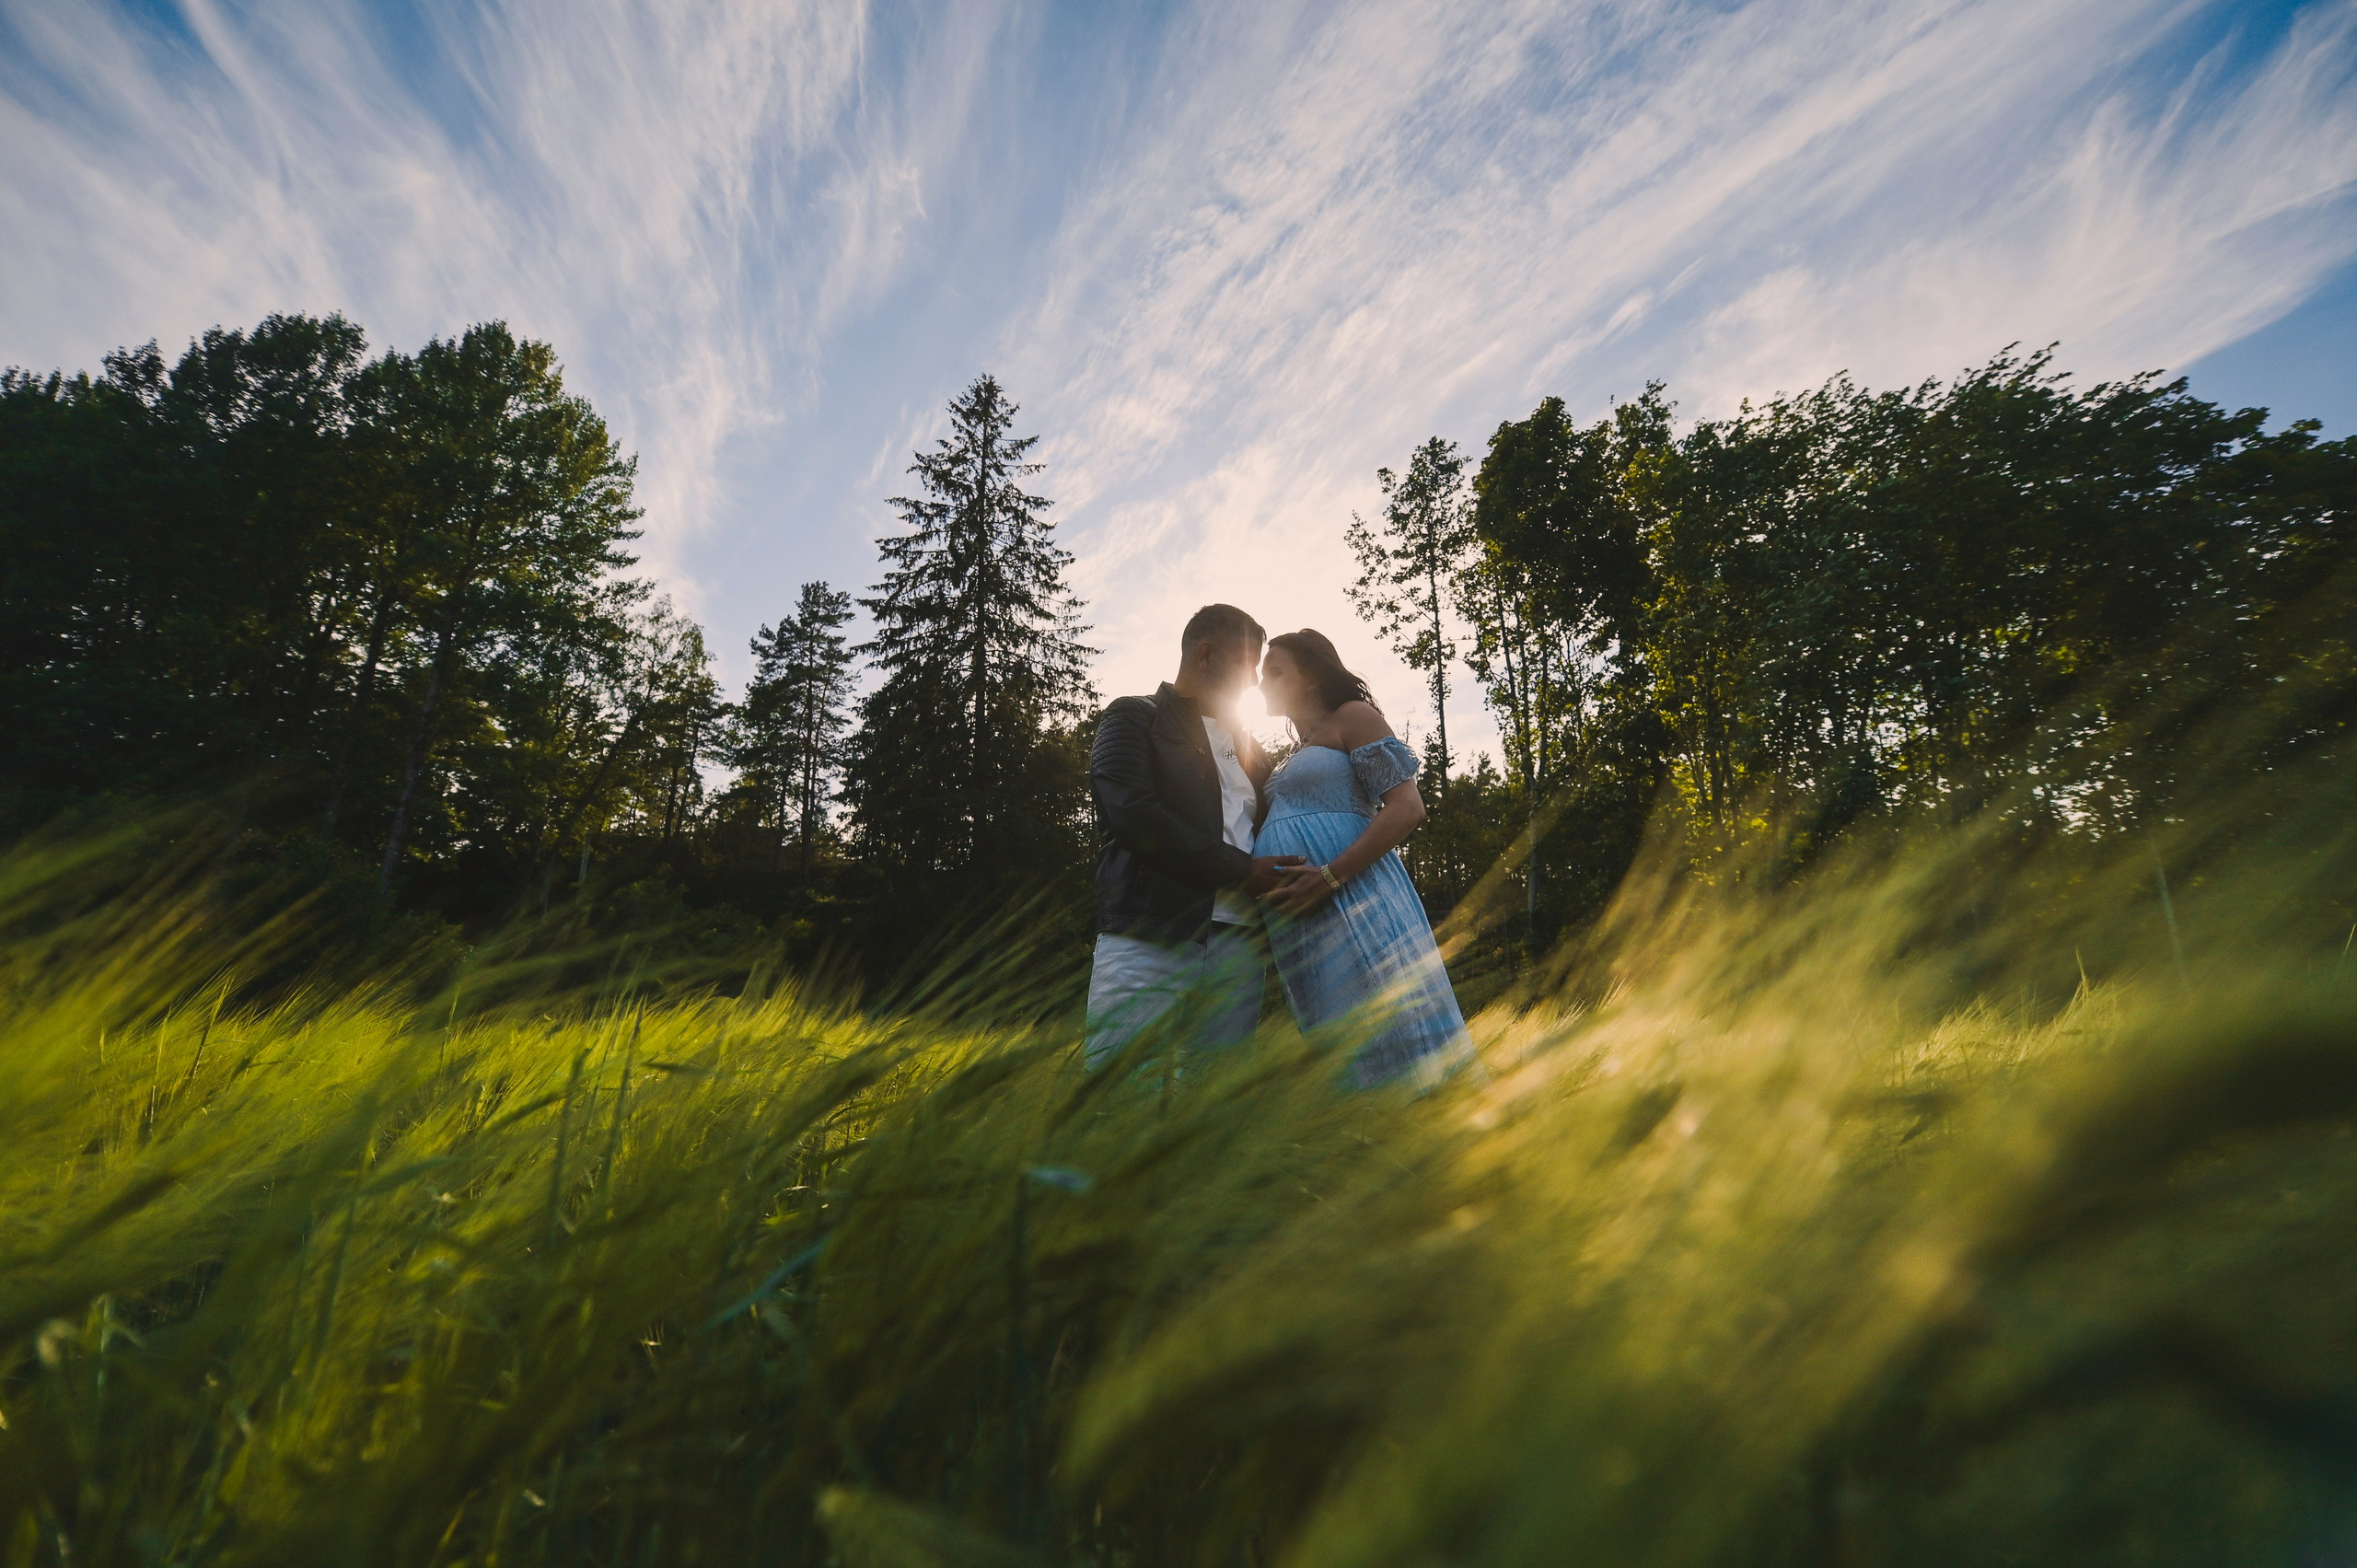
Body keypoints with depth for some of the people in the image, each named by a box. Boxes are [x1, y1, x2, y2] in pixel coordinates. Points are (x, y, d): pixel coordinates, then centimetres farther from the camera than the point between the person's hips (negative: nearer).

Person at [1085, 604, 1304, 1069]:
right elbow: (1131, 813, -10)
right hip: (1148, 941, -6)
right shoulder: (1134, 717, 6)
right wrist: (1242, 870, -9)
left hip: (1238, 948, 6)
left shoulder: (1244, 743, 26)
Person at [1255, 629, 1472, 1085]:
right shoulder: (1293, 759, 27)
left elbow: (1407, 808, -11)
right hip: (1300, 926, 8)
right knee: (1342, 1056, 7)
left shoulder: (1352, 717, 3)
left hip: (1351, 905, -8)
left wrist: (1328, 877, -19)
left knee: (1389, 1037, -10)